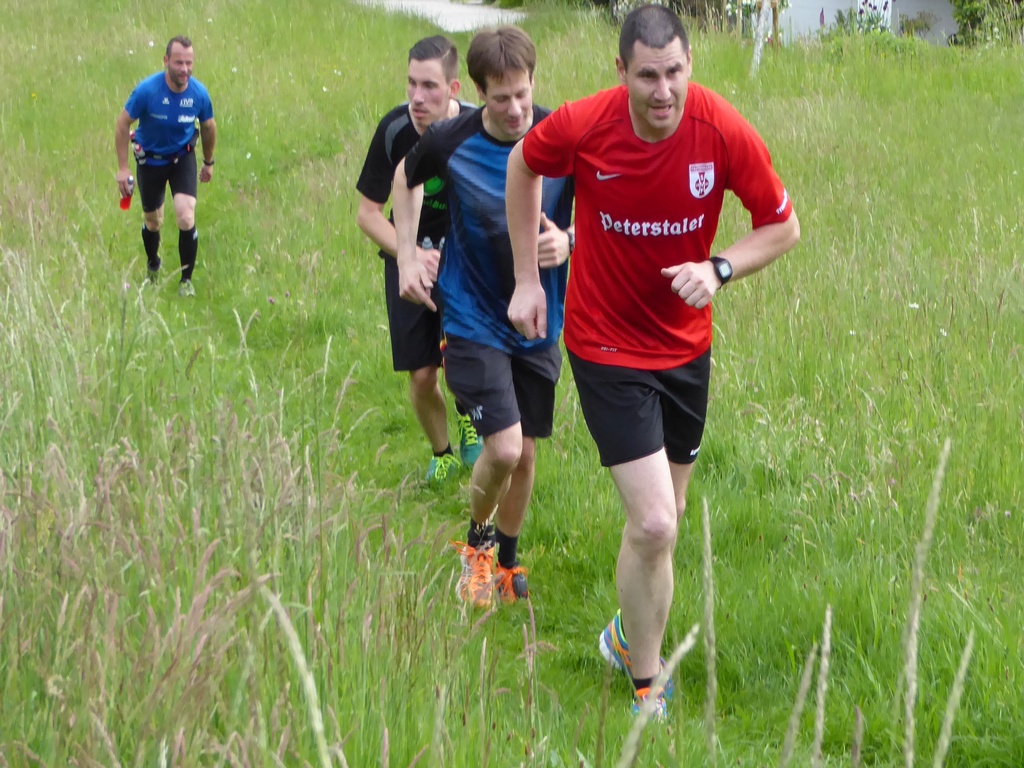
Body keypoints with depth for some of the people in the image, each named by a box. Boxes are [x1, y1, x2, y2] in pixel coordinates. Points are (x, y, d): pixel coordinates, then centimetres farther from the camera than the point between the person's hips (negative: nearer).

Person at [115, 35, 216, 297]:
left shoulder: (199, 93, -18)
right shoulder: (147, 90, -26)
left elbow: (208, 127, 3)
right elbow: (122, 123, -13)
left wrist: (208, 162, 15)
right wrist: (122, 168, -13)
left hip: (183, 157, 1)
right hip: (150, 159, 0)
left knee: (186, 217, -17)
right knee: (152, 221, 12)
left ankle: (186, 280, 0)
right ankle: (153, 267, 44)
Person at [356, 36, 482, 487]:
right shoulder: (394, 131, -18)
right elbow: (368, 213, -6)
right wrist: (412, 255, -21)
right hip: (410, 253, 2)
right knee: (421, 376, 0)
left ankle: (468, 418, 18)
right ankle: (442, 452, 31)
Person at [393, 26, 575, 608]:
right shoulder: (451, 143, -15)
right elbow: (406, 179, 9)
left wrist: (570, 241, -23)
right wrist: (407, 255, 4)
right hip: (474, 318, -2)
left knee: (526, 453, 11)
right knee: (504, 448, -14)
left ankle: (508, 557, 35)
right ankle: (478, 540, 16)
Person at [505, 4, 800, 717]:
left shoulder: (725, 132, -18)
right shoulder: (582, 125, -21)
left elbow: (783, 226, -5)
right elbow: (524, 165, 3)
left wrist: (718, 269, -23)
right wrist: (527, 278, 4)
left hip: (687, 348, 3)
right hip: (607, 350, -3)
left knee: (662, 516, 18)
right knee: (654, 525, -13)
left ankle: (629, 633, 46)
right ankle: (646, 690, 5)